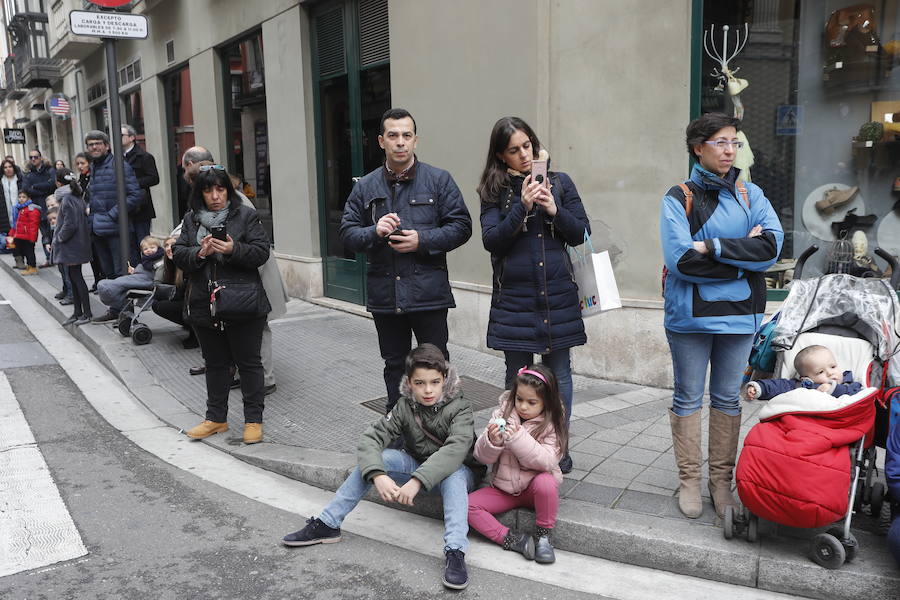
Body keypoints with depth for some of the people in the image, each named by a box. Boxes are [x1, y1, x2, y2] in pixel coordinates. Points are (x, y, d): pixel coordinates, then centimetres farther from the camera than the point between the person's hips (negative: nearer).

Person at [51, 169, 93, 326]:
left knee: (76, 277, -4)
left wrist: (59, 238, -8)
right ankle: (78, 312, 22)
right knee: (73, 277, 14)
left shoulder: (67, 199, -17)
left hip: (71, 246, -9)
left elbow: (69, 225, -23)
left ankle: (87, 314, 2)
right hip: (75, 245, 9)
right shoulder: (77, 197, 10)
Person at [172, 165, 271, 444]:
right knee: (215, 363, 16)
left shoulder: (246, 216, -2)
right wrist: (199, 253, -15)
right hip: (204, 306, 4)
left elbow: (261, 252, -9)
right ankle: (216, 418, 29)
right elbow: (178, 254, 5)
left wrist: (233, 250, -24)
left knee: (249, 362, 4)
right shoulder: (191, 219, 10)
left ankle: (254, 420, 14)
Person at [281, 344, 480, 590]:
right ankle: (327, 524, -15)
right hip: (416, 466, 4)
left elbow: (456, 448, -39)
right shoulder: (405, 406, -10)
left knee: (453, 472, -38)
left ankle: (455, 552, -47)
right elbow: (370, 438, -20)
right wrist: (378, 476, -40)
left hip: (457, 474, -3)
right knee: (376, 457, -21)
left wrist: (417, 481, -50)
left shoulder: (459, 407, -21)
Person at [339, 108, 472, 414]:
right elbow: (347, 234, 5)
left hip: (428, 293, -3)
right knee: (394, 366, 15)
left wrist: (422, 240, -15)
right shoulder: (365, 187, 8)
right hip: (384, 294, 3)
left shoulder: (439, 180, 1)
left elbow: (461, 226, -2)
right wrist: (374, 232, -15)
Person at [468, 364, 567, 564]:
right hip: (504, 487, 3)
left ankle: (543, 535, -13)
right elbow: (483, 457, -5)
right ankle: (510, 539, -15)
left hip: (534, 487, -3)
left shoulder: (551, 425, -9)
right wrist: (492, 441, -28)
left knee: (546, 482, -36)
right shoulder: (503, 414, -3)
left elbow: (547, 462, -24)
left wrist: (519, 439, -34)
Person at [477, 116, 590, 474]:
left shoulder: (559, 182, 6)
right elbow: (491, 240, -8)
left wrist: (555, 211, -13)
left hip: (557, 296, 1)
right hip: (513, 297, 0)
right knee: (518, 377, 8)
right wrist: (522, 207, -18)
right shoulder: (494, 191, 3)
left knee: (558, 374, 7)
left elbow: (582, 234, 4)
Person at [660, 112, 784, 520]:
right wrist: (744, 259, -10)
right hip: (690, 313, -3)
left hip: (739, 313, 3)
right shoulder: (679, 198, -2)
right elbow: (681, 260, -16)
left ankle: (721, 480, 21)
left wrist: (713, 247, -17)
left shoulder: (751, 194, 7)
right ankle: (689, 480, 18)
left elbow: (772, 246, -9)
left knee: (728, 397, 10)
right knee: (688, 397, 6)